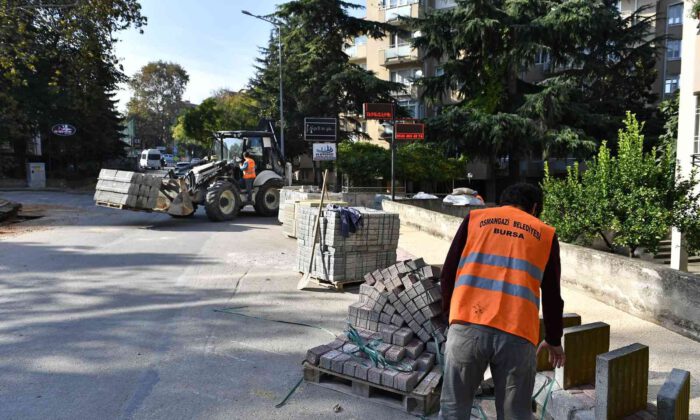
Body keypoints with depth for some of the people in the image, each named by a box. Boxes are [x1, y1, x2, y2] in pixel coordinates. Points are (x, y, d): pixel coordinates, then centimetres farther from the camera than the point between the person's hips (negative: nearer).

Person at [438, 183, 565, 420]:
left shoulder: (475, 218, 16)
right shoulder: (545, 233, 17)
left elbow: (448, 275, 12)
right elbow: (552, 296, 19)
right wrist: (553, 340, 32)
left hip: (468, 326, 0)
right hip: (517, 334, 0)